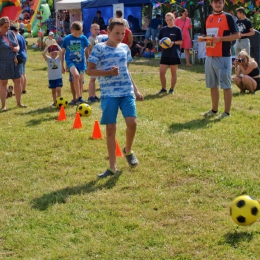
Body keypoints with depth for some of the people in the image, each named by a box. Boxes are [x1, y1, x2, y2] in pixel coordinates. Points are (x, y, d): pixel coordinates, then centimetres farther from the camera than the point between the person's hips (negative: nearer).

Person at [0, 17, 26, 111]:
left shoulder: (11, 33, 9)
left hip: (14, 61, 6)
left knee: (17, 81, 10)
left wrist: (17, 48, -4)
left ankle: (19, 102, 23)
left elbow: (17, 45, 18)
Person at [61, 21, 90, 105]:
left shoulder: (83, 38, -1)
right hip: (70, 61, -3)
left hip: (81, 62, 3)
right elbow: (62, 52, 4)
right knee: (76, 75, -28)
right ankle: (79, 98, -24)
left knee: (80, 81, 8)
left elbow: (86, 51, 14)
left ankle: (79, 99, 23)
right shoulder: (67, 39, -6)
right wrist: (62, 66, 6)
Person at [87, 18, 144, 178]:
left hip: (127, 92, 3)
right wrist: (109, 72, -19)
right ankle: (113, 167, 8)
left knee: (132, 123, -13)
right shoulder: (99, 48, -4)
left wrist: (135, 89, 18)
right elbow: (90, 71, -6)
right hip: (109, 94, -3)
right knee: (110, 129, 0)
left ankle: (128, 151, 18)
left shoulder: (125, 48, 11)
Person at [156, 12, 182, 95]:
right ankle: (163, 89, 14)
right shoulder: (163, 29, 8)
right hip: (165, 53, 3)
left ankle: (172, 89, 16)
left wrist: (173, 43, -19)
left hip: (174, 54, -3)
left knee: (173, 72, 4)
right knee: (161, 72, -1)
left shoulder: (177, 29, -1)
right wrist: (161, 43, -11)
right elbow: (159, 40, 12)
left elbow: (180, 41, -1)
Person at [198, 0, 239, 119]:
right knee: (212, 85, 14)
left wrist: (220, 38, -19)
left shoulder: (228, 17, -5)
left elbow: (236, 35, -9)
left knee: (226, 85, -3)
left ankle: (227, 112, 2)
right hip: (210, 56, 7)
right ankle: (214, 110, 25)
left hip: (223, 57, -7)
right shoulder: (208, 18, 14)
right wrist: (202, 38, 1)